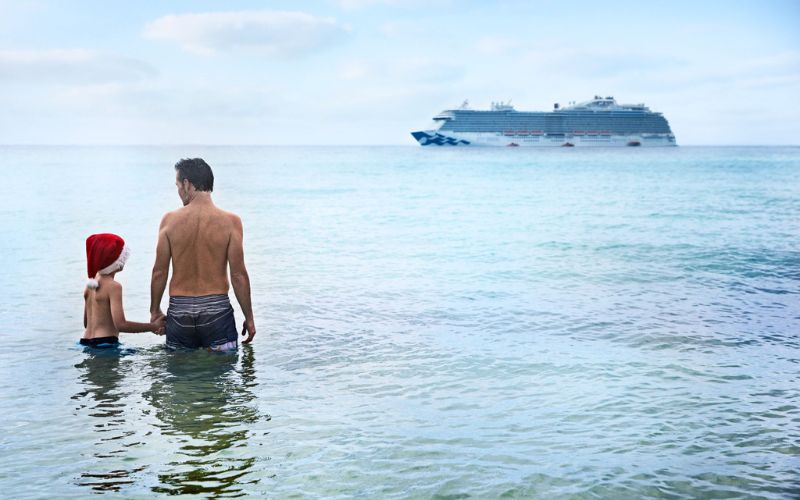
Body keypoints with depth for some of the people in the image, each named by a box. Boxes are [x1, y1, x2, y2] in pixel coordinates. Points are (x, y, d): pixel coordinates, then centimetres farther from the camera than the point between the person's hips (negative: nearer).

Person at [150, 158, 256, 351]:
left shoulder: (170, 220, -2)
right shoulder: (230, 221, -6)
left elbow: (159, 272, 1)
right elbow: (238, 274, -7)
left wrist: (154, 310, 15)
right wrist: (249, 318, 2)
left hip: (179, 311, 2)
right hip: (217, 310, -2)